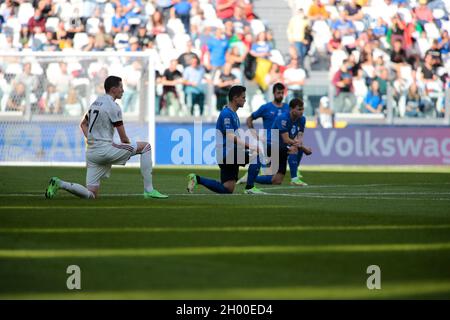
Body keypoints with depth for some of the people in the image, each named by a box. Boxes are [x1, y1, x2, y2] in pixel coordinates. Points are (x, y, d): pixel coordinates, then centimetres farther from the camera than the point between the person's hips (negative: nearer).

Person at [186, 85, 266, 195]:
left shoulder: (233, 114, 18)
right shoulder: (226, 114, -12)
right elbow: (230, 137, -22)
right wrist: (250, 146, -26)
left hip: (231, 154, 10)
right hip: (227, 153, -10)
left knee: (227, 189, 7)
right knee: (257, 155, -17)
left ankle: (196, 179, 10)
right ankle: (250, 188, -14)